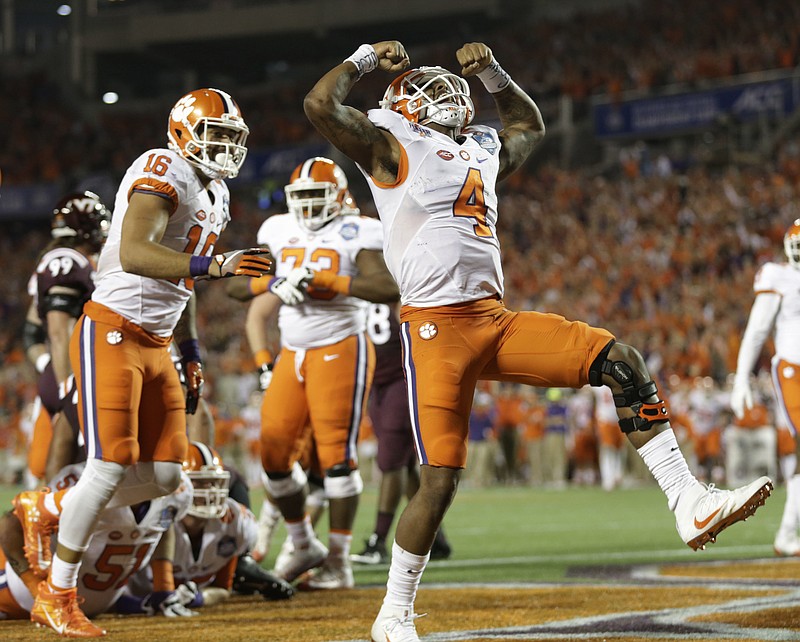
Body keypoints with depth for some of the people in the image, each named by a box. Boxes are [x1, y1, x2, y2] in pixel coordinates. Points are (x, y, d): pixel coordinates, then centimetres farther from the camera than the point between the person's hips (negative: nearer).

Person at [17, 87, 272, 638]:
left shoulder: (214, 195, 15)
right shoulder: (164, 173, -14)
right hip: (111, 332, -9)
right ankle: (58, 597, 0)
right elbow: (132, 255, -29)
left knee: (164, 477, 3)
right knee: (111, 466, -12)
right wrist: (213, 265, -37)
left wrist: (191, 356, 22)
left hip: (156, 345, 9)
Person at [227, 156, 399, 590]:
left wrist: (324, 280, -27)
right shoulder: (279, 233, 10)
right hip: (292, 354, 6)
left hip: (340, 351, -6)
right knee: (274, 453, 3)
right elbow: (236, 287, 8)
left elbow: (389, 289, -22)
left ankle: (339, 563, 0)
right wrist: (271, 282, -13)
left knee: (336, 454, -7)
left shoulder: (355, 234, -7)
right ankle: (304, 547, 21)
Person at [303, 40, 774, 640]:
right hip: (437, 325, -6)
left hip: (497, 320, 7)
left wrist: (491, 71, 31)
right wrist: (369, 57, 6)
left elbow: (529, 124, 44)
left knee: (621, 361, -7)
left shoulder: (482, 152, 24)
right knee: (441, 479, -10)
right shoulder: (392, 146, 4)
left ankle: (691, 505, -10)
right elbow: (320, 105, -8)